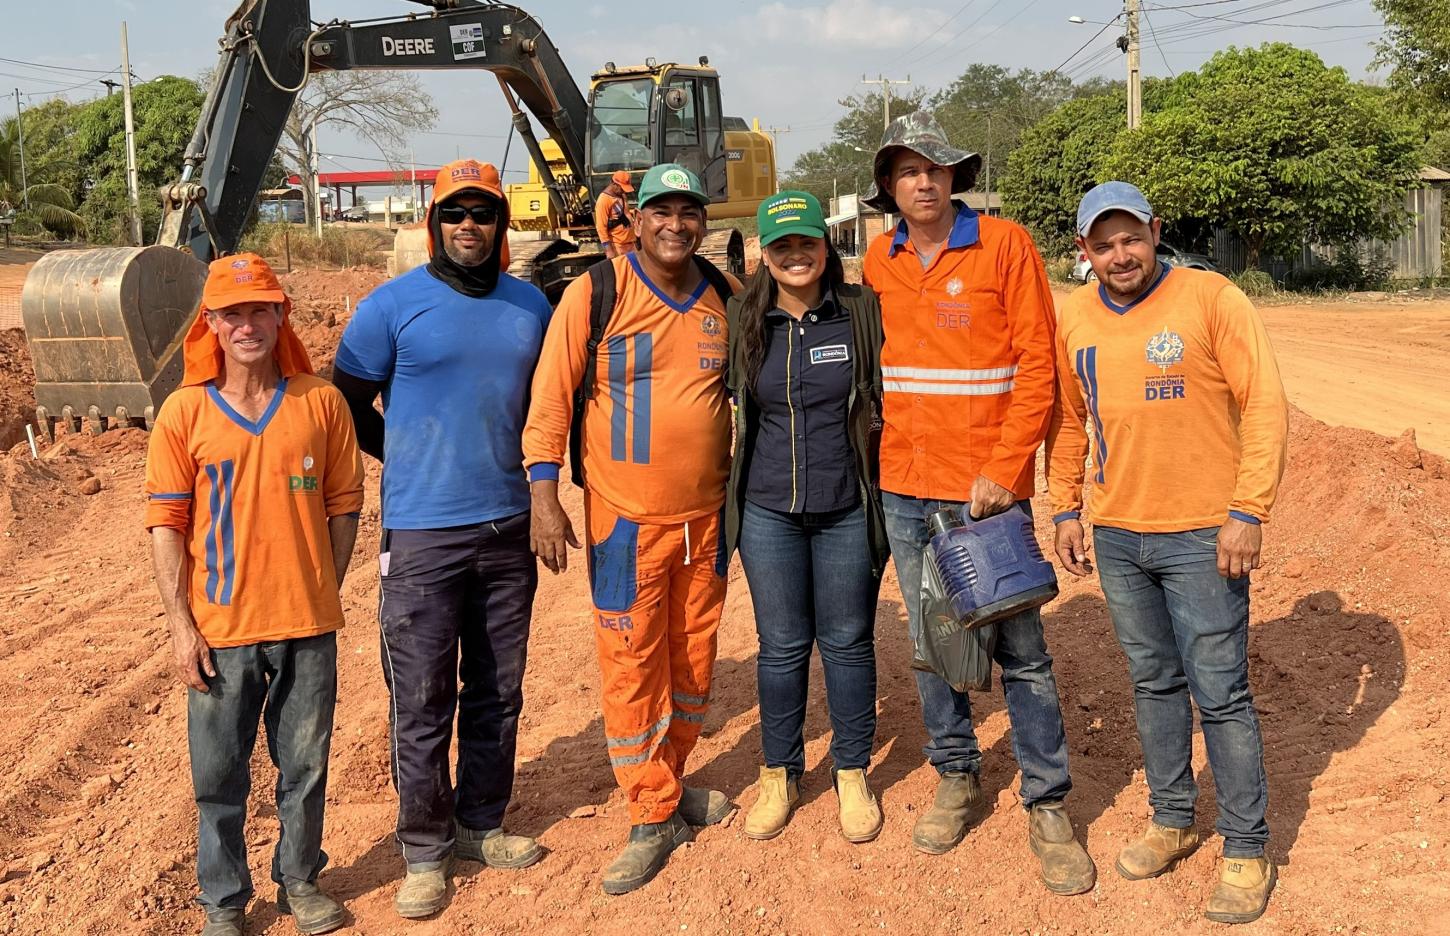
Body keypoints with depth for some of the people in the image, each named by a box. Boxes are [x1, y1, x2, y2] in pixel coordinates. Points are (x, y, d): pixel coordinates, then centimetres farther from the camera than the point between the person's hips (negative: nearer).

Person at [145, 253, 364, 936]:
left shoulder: (321, 401, 0)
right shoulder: (184, 412, -3)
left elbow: (343, 503, 6)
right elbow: (166, 523, -2)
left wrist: (326, 594, 4)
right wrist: (180, 622, -6)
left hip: (307, 624, 1)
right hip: (220, 628, -1)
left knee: (305, 764, 14)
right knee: (219, 775, 10)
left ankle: (300, 880, 34)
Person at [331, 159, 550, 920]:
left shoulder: (530, 306, 8)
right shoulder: (392, 305, -5)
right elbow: (348, 405, 4)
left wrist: (531, 471, 11)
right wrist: (418, 459, 5)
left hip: (509, 528, 4)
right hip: (422, 534, -4)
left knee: (497, 692, 13)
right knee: (422, 702, 1)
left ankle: (480, 824, 29)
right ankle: (425, 852, 15)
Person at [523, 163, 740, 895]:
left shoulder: (726, 297, 4)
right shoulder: (595, 293, -8)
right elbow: (550, 396, -9)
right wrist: (544, 495, -15)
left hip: (707, 513, 4)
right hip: (626, 518, -4)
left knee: (693, 657, 14)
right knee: (631, 665, 0)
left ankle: (669, 784, 35)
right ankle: (654, 817, 15)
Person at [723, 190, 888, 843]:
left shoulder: (862, 311, -3)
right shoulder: (743, 319, 1)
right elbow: (732, 398, 15)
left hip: (847, 509, -1)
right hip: (768, 512, 1)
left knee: (847, 641, 9)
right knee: (782, 645, 9)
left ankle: (852, 773, 26)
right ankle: (779, 773, 27)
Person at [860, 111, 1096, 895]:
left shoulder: (1005, 246, -5)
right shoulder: (878, 261, 7)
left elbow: (1036, 368, -8)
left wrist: (1004, 472, -14)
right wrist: (885, 453, 7)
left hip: (988, 487, -4)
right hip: (905, 487, 4)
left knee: (1019, 649, 0)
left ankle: (1047, 806, 12)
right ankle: (956, 778, 29)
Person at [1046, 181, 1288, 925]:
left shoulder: (1211, 299, -10)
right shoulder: (1073, 318, 5)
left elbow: (1266, 408, -11)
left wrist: (1248, 511, -16)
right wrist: (1066, 509, 11)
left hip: (1201, 536, -5)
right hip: (1117, 536, 5)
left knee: (1220, 694, 1)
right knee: (1153, 684, 17)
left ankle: (1246, 850, 15)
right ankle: (1172, 820, 33)